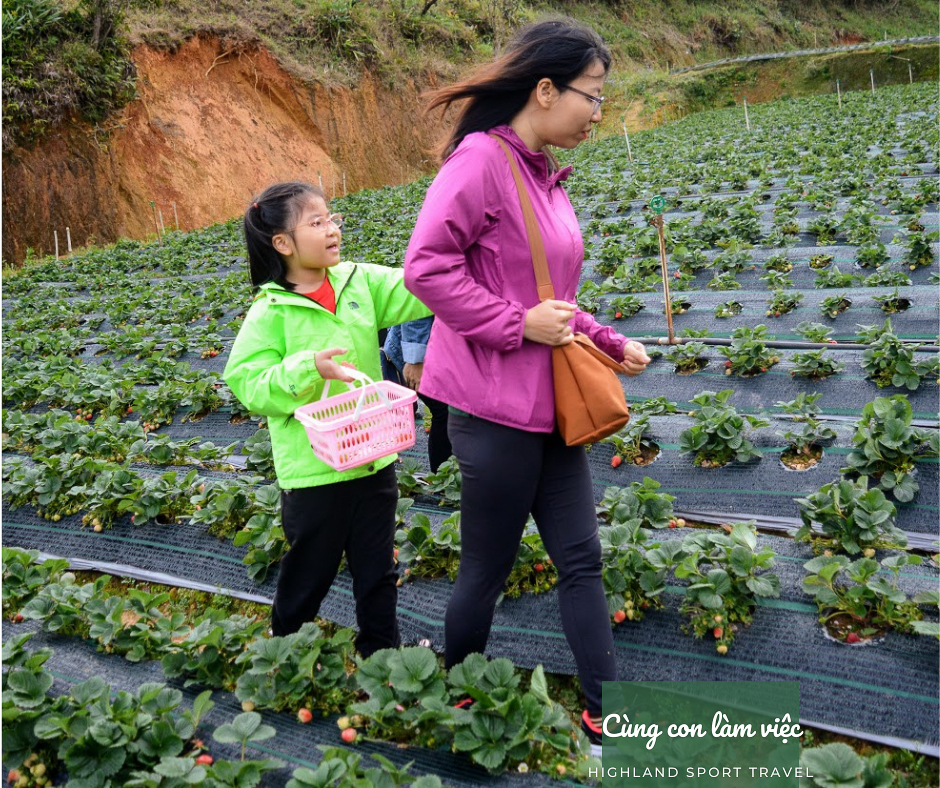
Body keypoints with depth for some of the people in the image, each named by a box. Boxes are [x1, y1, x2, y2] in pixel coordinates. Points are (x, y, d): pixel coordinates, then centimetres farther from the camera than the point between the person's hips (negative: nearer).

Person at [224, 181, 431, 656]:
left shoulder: (359, 282, 0)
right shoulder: (271, 313, -13)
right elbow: (248, 385, -16)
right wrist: (308, 369, -31)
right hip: (312, 471, -4)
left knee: (378, 570, 19)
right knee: (308, 573, 14)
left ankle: (382, 652, 38)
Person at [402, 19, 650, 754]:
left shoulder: (545, 175, 12)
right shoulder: (481, 160, -14)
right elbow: (427, 268, -20)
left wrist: (610, 343, 15)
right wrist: (517, 325, -20)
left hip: (549, 405, 8)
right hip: (495, 407, -8)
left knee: (582, 559, 11)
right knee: (488, 569, 9)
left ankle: (606, 714, 24)